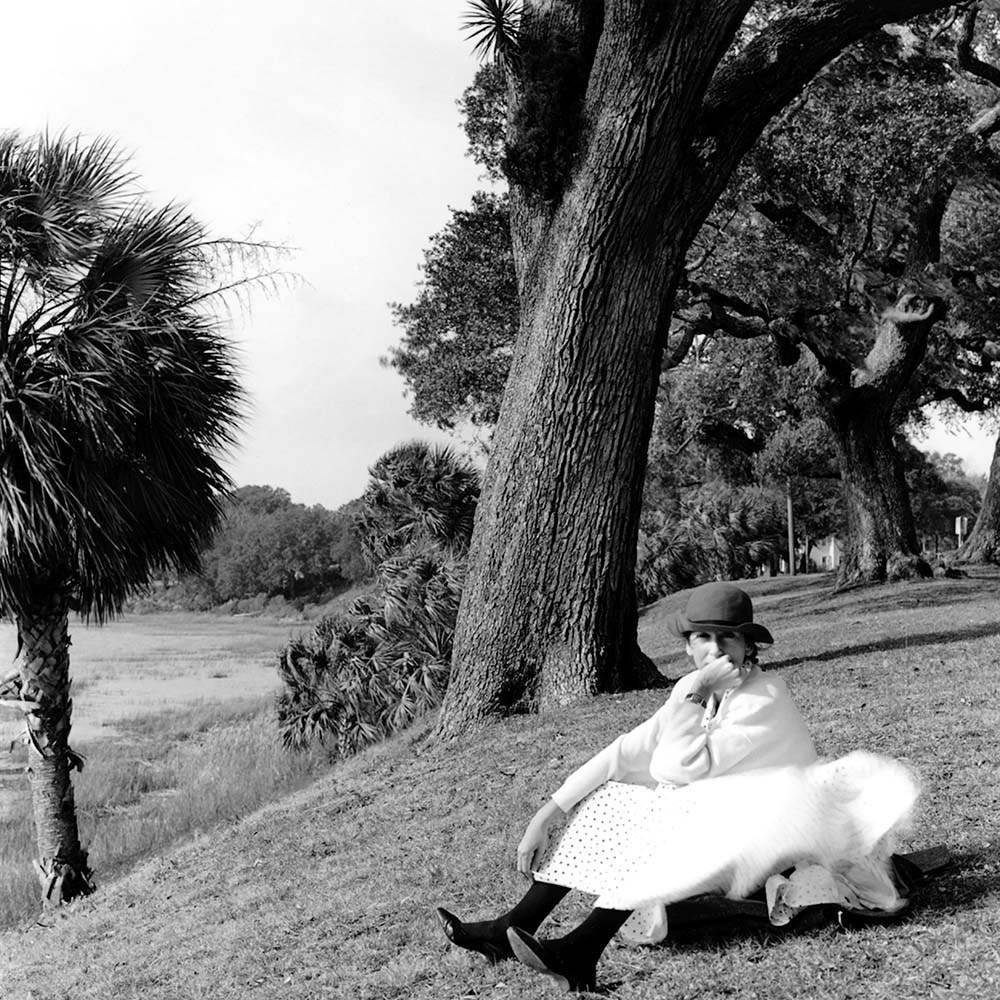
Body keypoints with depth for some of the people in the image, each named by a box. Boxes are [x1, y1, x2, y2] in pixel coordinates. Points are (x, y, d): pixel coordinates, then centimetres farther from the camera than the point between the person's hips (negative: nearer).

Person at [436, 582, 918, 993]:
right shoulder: (694, 687, 1)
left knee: (677, 815, -33)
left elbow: (682, 769, -24)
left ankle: (581, 953, -41)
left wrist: (694, 696, -22)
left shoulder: (765, 697, -20)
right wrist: (549, 812, -8)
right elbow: (628, 752, -3)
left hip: (775, 832, -8)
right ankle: (512, 928, -13)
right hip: (710, 819, 8)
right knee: (605, 800, -4)